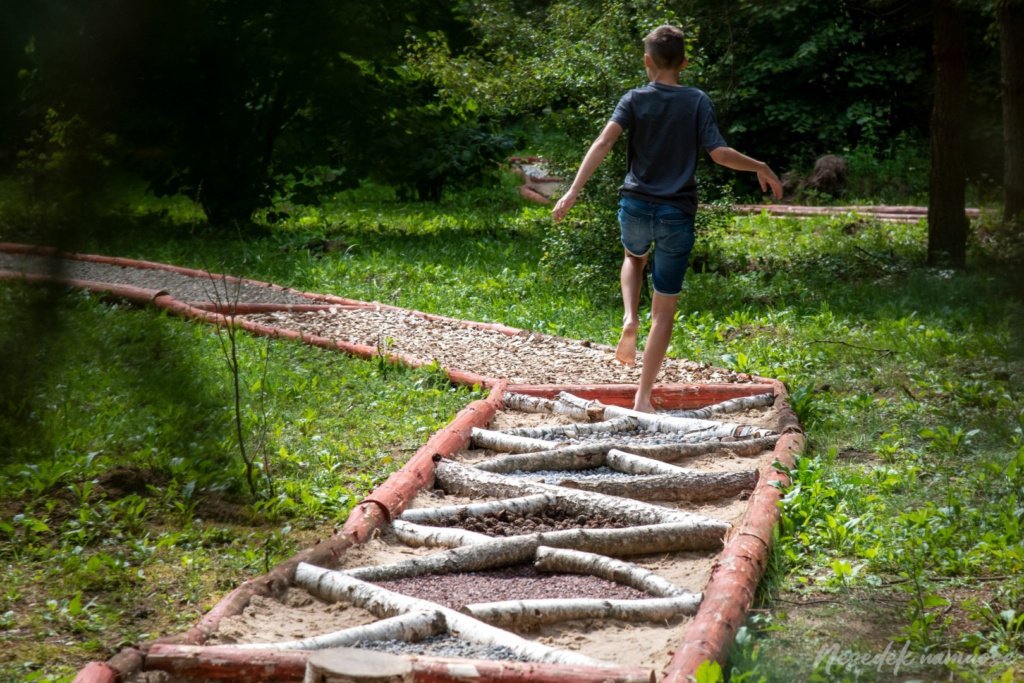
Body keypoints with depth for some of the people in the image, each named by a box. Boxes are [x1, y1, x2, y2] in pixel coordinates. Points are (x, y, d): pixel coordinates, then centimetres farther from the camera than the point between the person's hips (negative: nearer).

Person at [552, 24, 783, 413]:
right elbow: (719, 154, -8)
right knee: (664, 308, 6)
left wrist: (573, 192, -19)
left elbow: (604, 142, -15)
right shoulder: (697, 102, -1)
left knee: (634, 257, 37)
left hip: (635, 206, 1)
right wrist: (761, 168, 8)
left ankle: (630, 319, 10)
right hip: (677, 214, -1)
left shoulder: (634, 99, 0)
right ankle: (643, 396, 4)